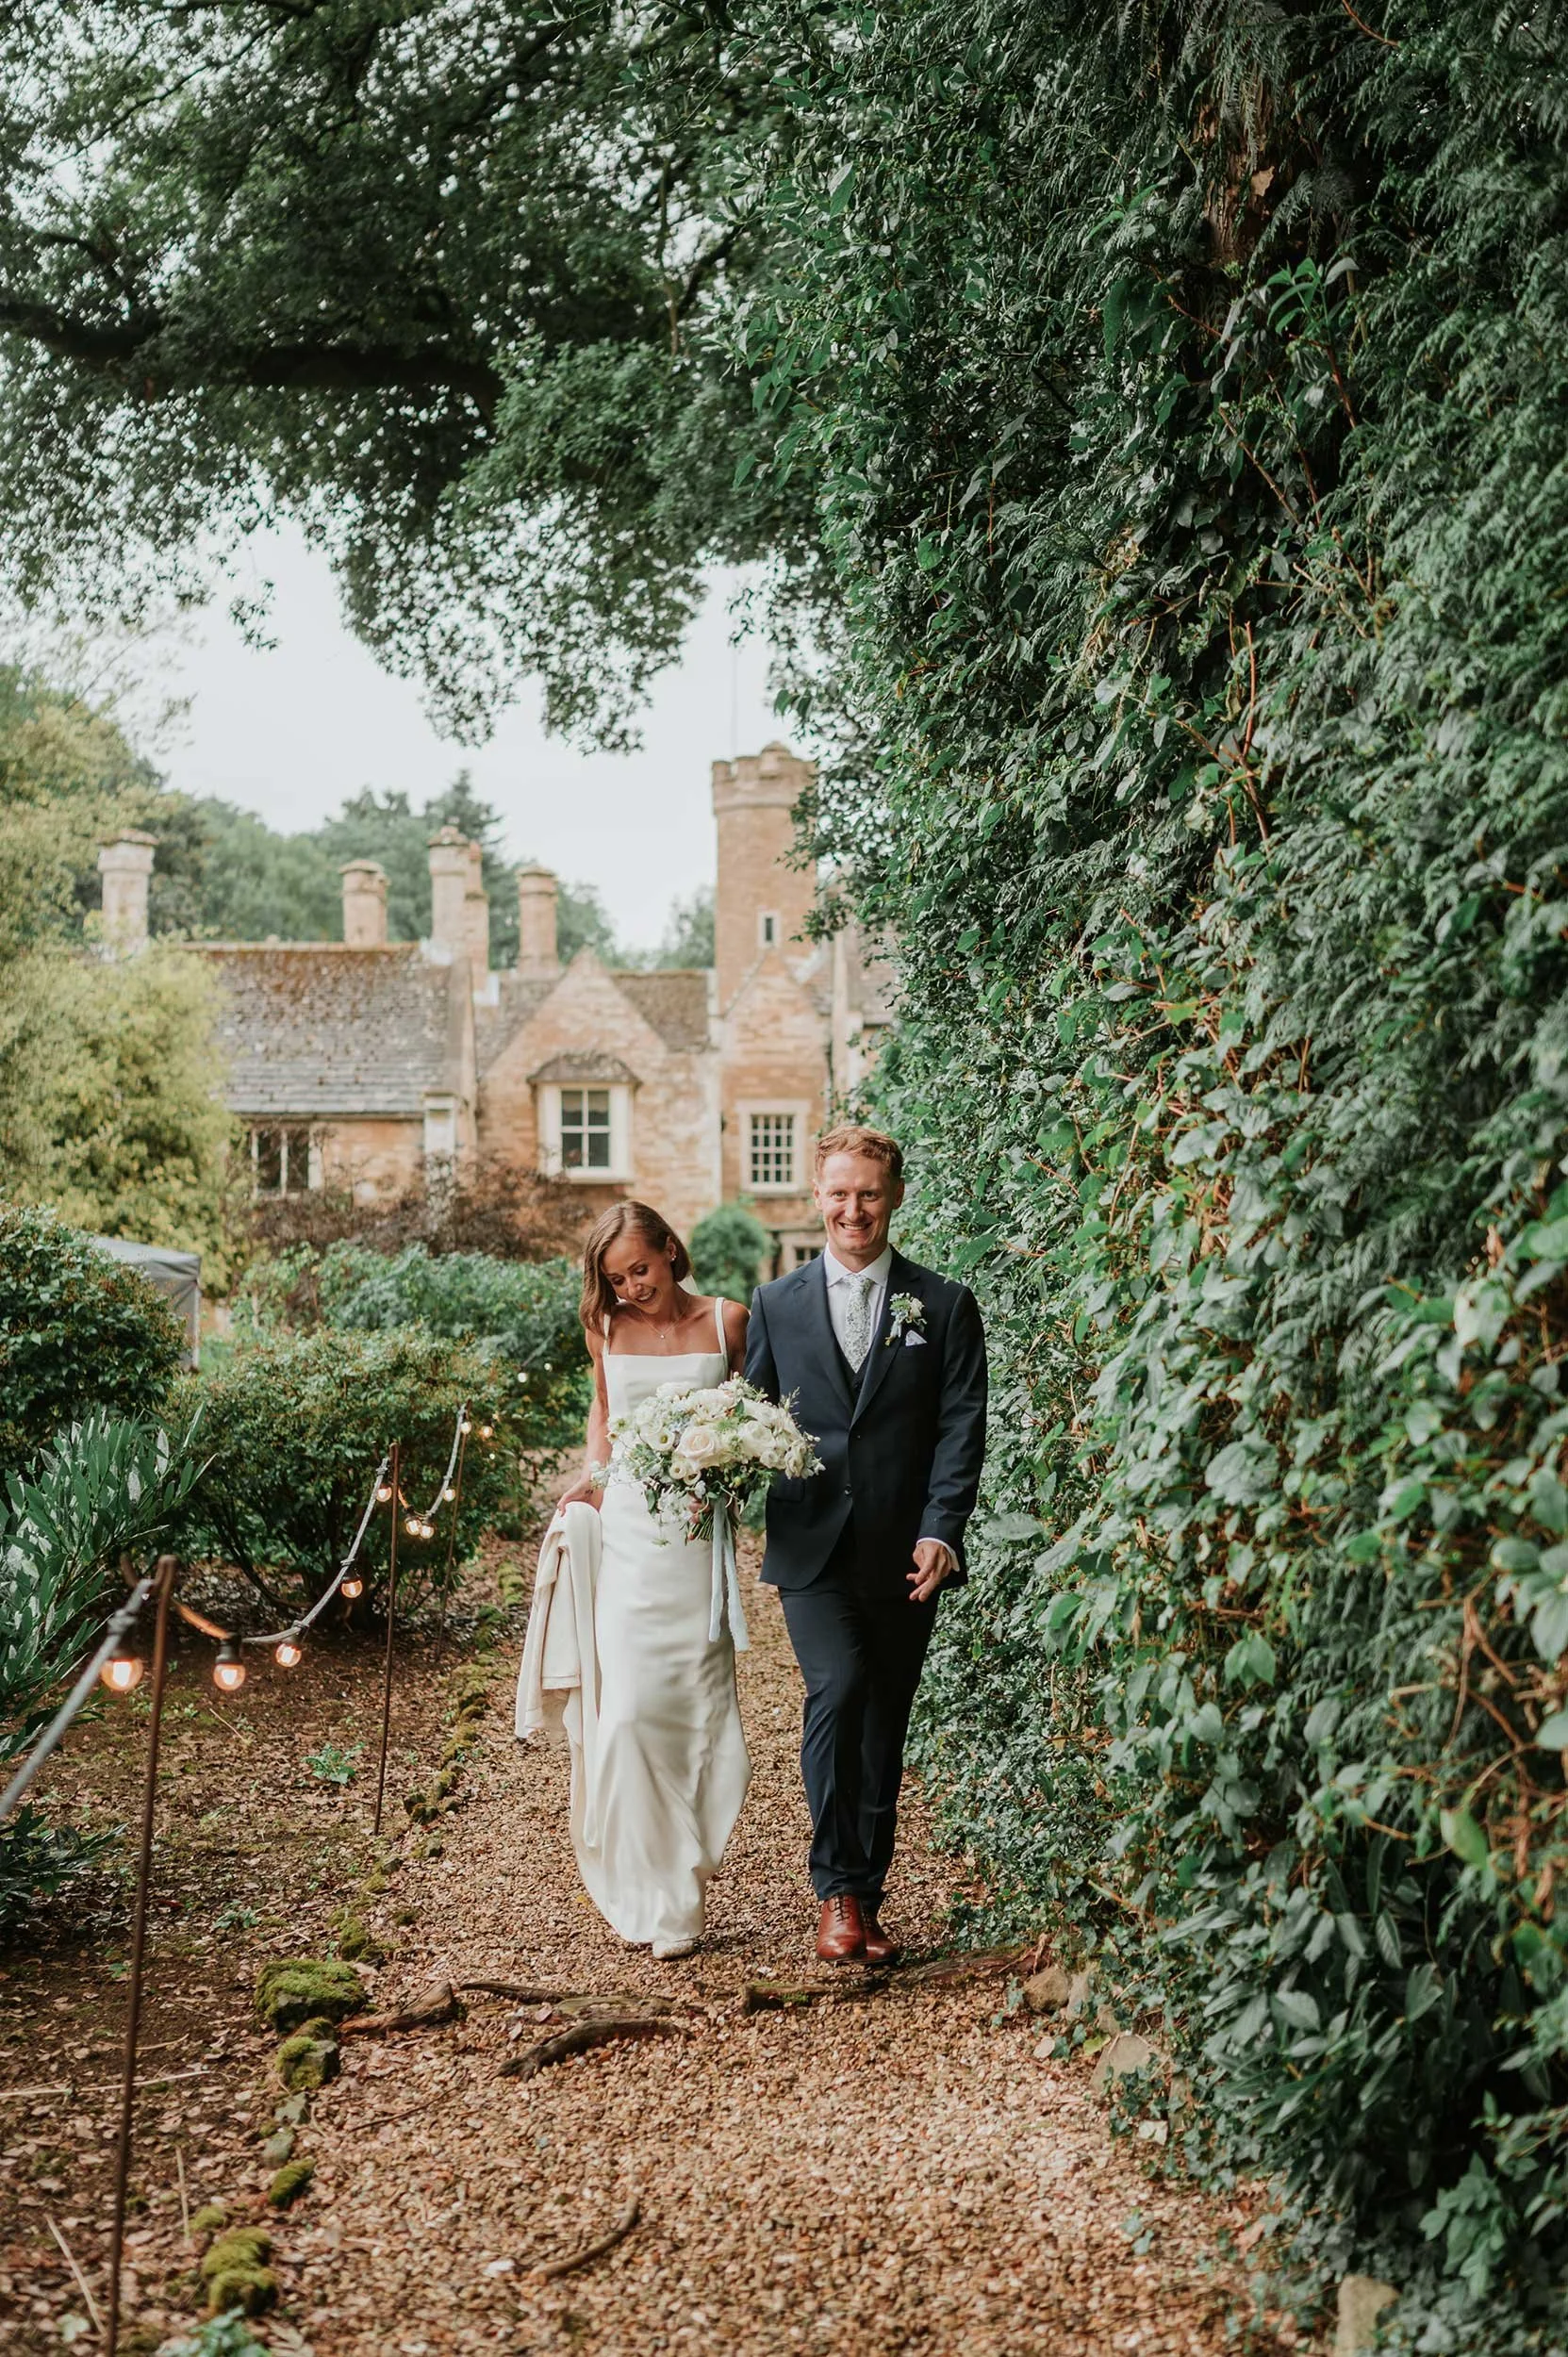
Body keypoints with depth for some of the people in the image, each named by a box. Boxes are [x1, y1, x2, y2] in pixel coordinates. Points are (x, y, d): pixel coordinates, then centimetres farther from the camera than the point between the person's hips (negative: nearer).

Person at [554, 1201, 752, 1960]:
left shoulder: (726, 1322, 2)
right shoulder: (606, 1328, 7)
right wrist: (594, 1471, 7)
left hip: (701, 1537, -1)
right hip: (627, 1533, 1)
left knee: (698, 1710, 2)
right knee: (630, 1711, -7)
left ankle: (680, 1898, 14)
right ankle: (643, 1891, 6)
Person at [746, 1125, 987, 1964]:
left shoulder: (943, 1306, 4)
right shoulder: (776, 1304, 8)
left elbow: (960, 1426, -2)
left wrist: (941, 1531, -13)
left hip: (903, 1556, 1)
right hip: (813, 1549, 0)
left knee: (883, 1728, 8)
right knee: (837, 1692, -19)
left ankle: (865, 1901, 21)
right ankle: (837, 1892, -9)